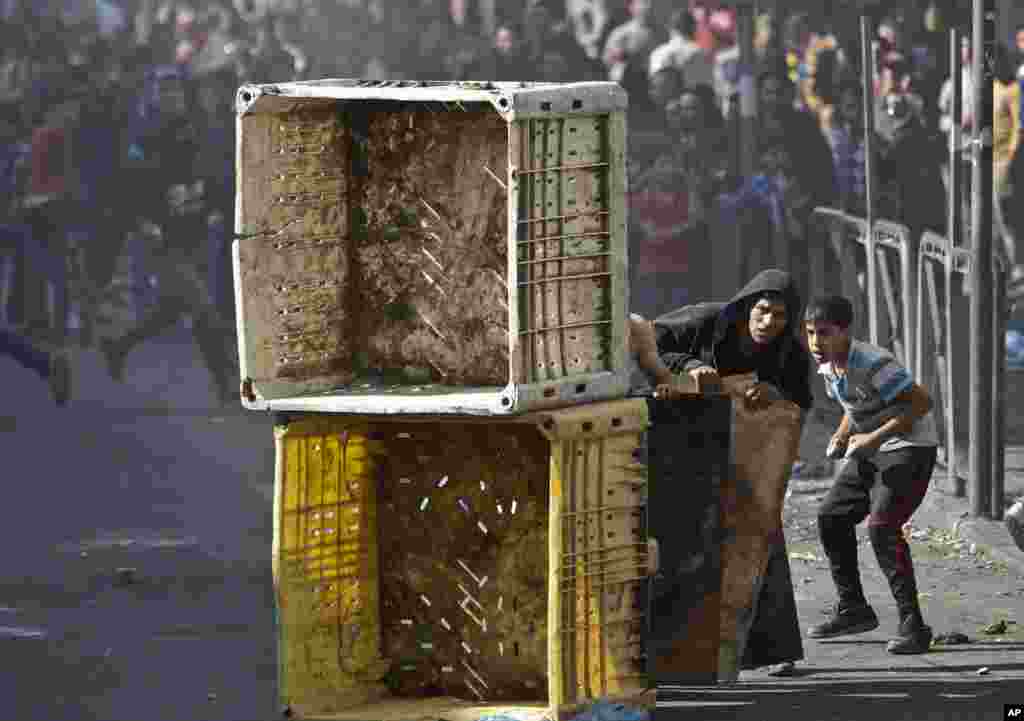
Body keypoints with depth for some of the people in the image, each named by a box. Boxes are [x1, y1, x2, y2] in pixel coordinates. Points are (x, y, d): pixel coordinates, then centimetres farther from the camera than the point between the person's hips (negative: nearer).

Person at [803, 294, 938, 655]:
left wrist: (875, 437, -28)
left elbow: (921, 402, -27)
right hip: (872, 450, 10)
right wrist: (842, 434, 0)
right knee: (831, 517, 11)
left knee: (881, 527, -23)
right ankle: (853, 609, 25)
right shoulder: (828, 367, 2)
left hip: (910, 447, -10)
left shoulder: (873, 364, -26)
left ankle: (913, 625, -22)